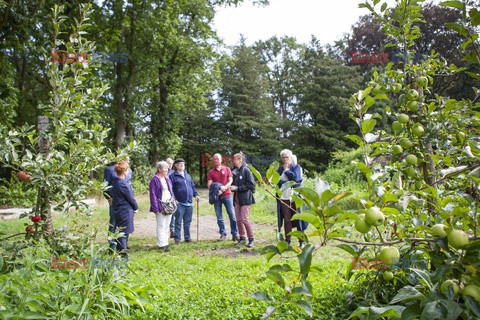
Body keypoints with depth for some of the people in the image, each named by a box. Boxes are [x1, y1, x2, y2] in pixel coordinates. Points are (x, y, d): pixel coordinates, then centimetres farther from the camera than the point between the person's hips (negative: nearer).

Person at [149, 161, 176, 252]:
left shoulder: (167, 179, 13)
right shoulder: (155, 180, -10)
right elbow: (153, 194, -12)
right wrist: (155, 208, -16)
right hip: (160, 206, -7)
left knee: (167, 226, 12)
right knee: (161, 226, -5)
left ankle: (165, 242, 20)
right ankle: (162, 244, -3)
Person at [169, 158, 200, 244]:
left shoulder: (187, 175, 17)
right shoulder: (172, 176, -2)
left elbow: (192, 186, 22)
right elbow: (170, 189, -7)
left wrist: (196, 195, 9)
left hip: (189, 203, 6)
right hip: (179, 203, -5)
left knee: (187, 222, 12)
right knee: (178, 222, 0)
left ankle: (187, 237, 21)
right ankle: (177, 239, 8)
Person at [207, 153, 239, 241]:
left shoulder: (227, 169, 9)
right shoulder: (211, 172, 8)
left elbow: (230, 180, 1)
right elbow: (209, 185, 0)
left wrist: (225, 187, -15)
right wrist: (216, 190, -16)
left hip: (227, 195, -1)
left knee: (232, 215, -2)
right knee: (219, 217, 3)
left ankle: (235, 234, 4)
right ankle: (223, 234, 12)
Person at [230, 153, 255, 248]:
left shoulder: (246, 171, -10)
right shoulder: (235, 172, 13)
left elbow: (251, 185, -15)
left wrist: (237, 188, -16)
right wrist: (232, 187, 1)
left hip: (245, 198, -7)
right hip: (237, 198, 7)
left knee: (244, 219, -10)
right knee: (238, 219, 8)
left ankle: (251, 239, 1)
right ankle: (242, 238, 20)